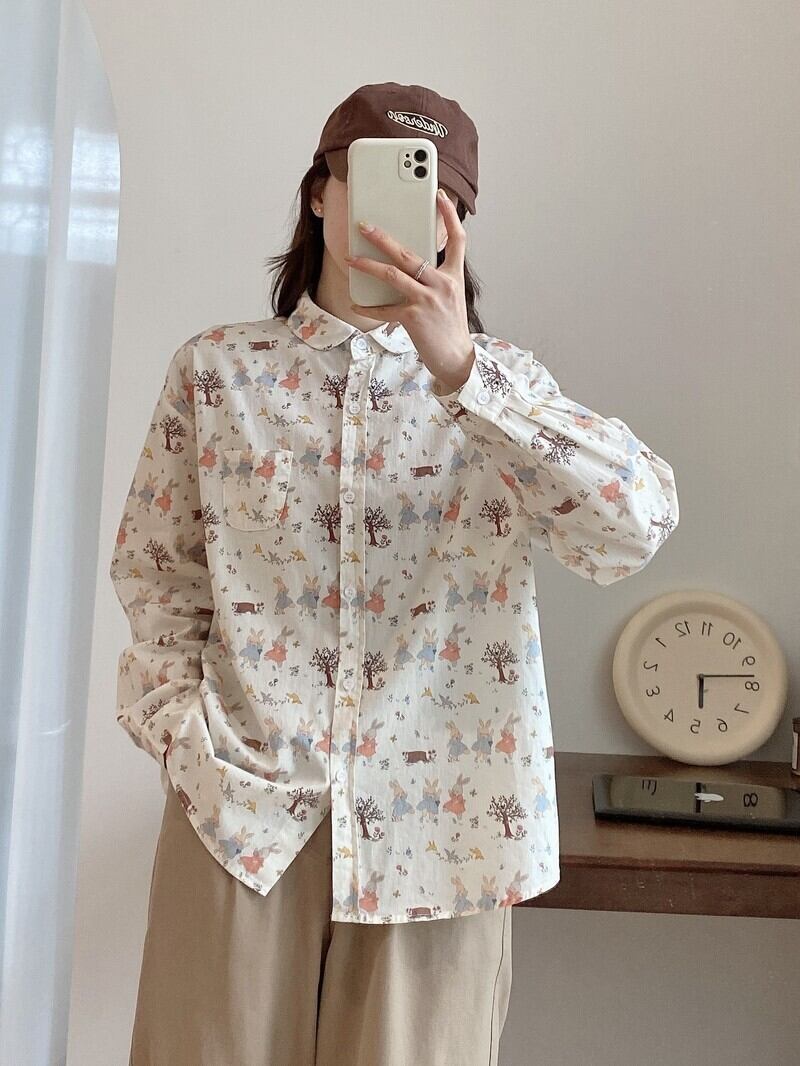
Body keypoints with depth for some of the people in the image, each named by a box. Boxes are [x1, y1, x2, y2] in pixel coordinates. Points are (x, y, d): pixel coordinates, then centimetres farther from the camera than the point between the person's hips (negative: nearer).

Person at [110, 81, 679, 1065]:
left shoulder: (494, 380, 2)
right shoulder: (214, 370, 4)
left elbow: (636, 527, -15)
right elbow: (154, 566, 8)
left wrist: (461, 367, -25)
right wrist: (184, 732, -6)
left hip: (437, 813, 0)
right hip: (244, 800, 1)